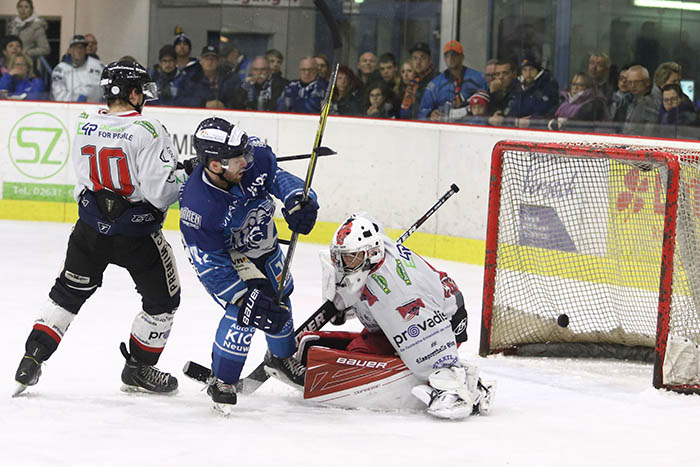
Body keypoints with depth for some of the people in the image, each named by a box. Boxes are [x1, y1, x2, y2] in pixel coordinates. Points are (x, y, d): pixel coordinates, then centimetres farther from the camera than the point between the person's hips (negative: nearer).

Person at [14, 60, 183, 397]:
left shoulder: (84, 125, -3)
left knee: (68, 293, 19)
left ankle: (32, 358, 12)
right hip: (137, 232, -5)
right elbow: (160, 190, -22)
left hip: (91, 228, 5)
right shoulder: (147, 131, -20)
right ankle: (137, 369, 23)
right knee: (163, 299, 16)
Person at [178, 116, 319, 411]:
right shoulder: (198, 205, -40)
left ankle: (281, 358, 50)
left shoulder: (255, 157, -30)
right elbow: (209, 264, -32)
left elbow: (278, 177, -6)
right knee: (244, 313, -20)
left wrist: (298, 201, -25)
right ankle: (222, 382, -1)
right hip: (221, 255, -6)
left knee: (279, 303, 21)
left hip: (263, 247, 6)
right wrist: (244, 298, -35)